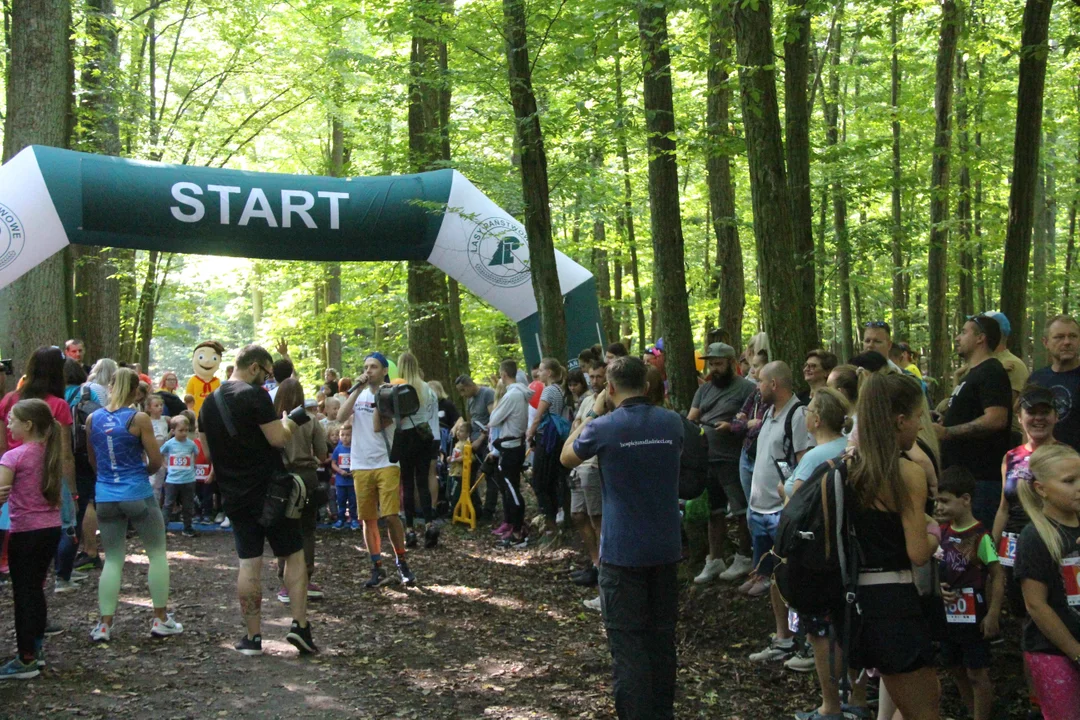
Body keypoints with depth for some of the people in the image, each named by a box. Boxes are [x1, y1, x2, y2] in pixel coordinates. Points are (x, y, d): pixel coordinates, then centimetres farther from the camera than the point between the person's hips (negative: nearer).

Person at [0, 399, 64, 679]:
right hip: (52, 529, 7)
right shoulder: (52, 453, 5)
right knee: (36, 590, 18)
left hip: (25, 532, -7)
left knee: (23, 594, 1)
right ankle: (35, 649, 28)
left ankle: (26, 661, 4)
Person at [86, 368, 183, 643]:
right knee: (157, 554, 9)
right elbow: (156, 461, -8)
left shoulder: (93, 419, 3)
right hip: (138, 495, -4)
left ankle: (104, 625, 6)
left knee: (113, 560, 11)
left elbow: (93, 461, 13)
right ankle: (160, 620, 12)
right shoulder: (138, 419, -10)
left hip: (105, 496, 4)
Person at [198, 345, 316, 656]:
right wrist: (288, 423, 1)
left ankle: (252, 636, 8)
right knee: (294, 554, 5)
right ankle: (299, 624, -3)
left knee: (248, 563, 7)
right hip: (269, 490, -6)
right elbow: (278, 438, -18)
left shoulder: (209, 402, 11)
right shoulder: (254, 396, -13)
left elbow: (208, 451, 17)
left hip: (233, 495, 6)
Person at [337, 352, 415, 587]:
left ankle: (402, 563, 8)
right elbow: (341, 417, -8)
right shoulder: (358, 394, 9)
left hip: (386, 464, -4)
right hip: (361, 466, 4)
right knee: (368, 519, 7)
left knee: (391, 516, -9)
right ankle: (378, 570, 15)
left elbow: (377, 426, -13)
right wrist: (358, 389, -10)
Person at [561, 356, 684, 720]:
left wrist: (588, 416, 16)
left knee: (627, 642, 2)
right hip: (666, 549, 5)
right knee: (662, 636, 17)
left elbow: (567, 457, 6)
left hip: (623, 551, -5)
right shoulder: (672, 423, -2)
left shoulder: (603, 427, -14)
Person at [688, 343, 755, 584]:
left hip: (734, 461, -6)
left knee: (741, 512, 1)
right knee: (714, 512, 14)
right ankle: (714, 560, 22)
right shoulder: (704, 390, 16)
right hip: (707, 459, 7)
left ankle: (744, 558, 15)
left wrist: (731, 426, -22)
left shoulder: (746, 388, -5)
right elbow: (690, 419, 12)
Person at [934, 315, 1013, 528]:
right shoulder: (973, 373, 21)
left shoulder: (991, 373, -14)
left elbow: (996, 419, -27)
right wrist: (942, 419, 19)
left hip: (982, 477, -11)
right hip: (964, 473, 11)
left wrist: (947, 432, -25)